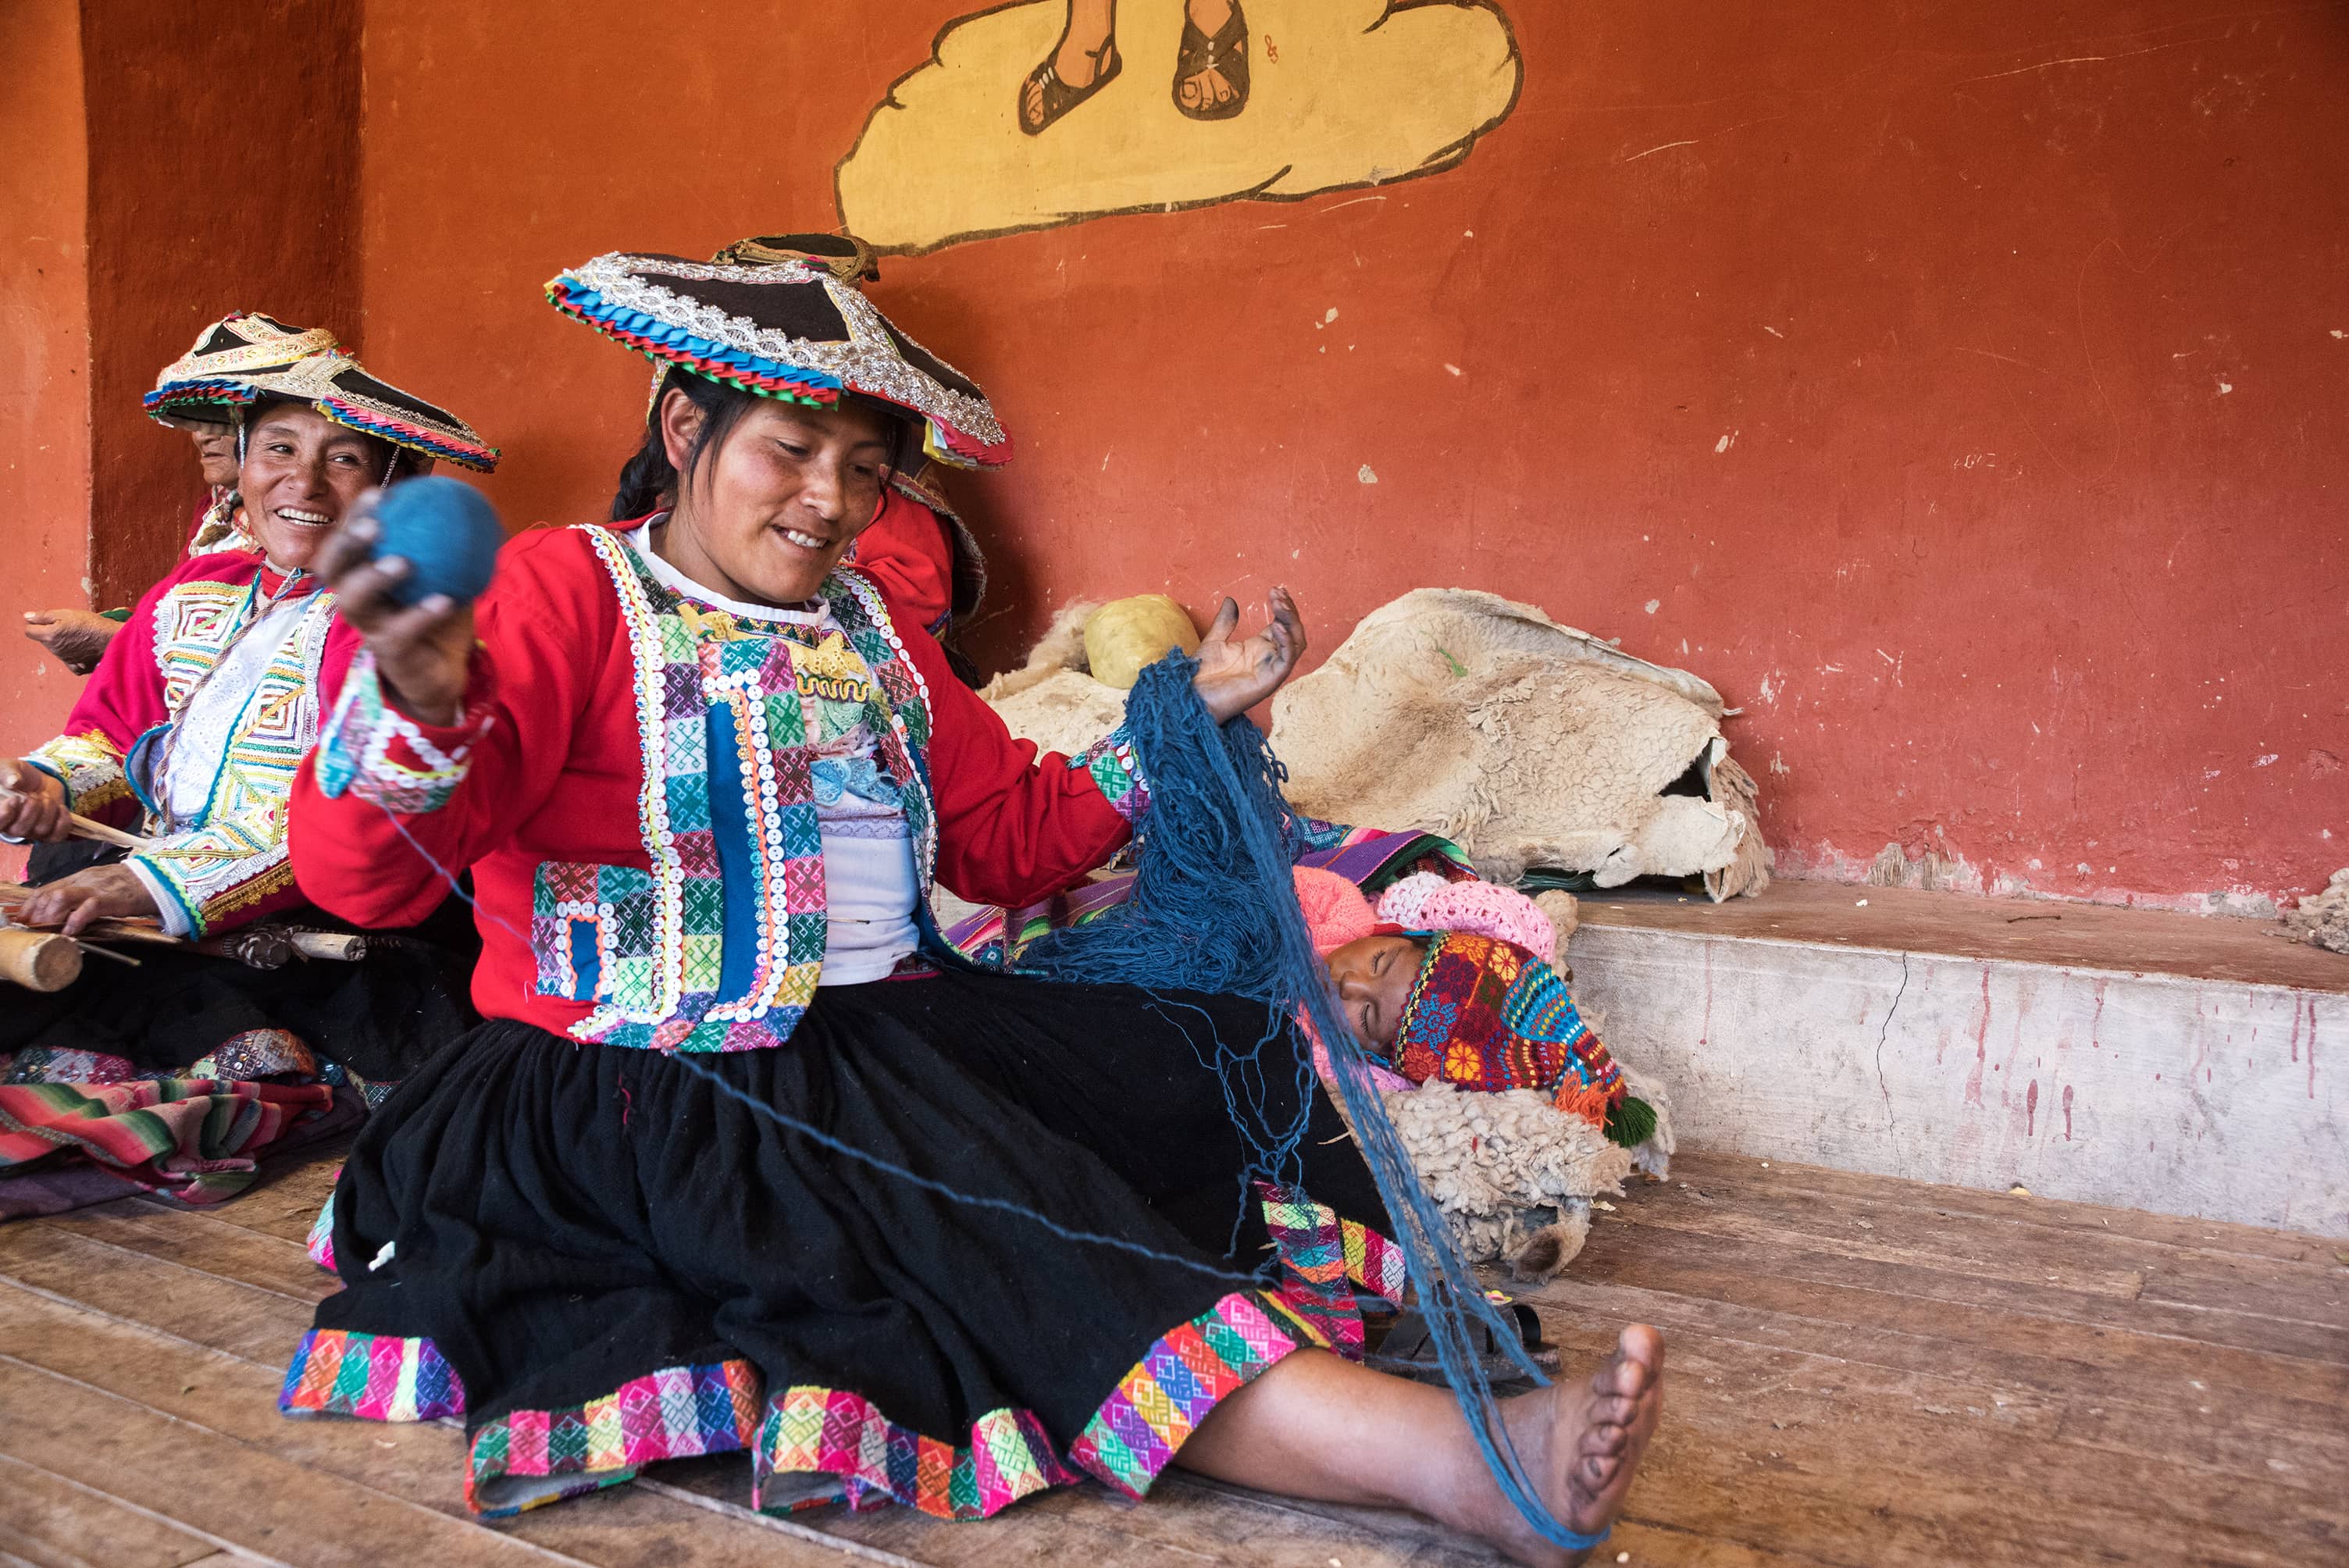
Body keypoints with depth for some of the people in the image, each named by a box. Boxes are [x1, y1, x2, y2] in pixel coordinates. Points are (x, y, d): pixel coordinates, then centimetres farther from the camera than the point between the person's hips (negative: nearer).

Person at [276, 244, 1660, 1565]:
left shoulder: (873, 633, 18)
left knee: (1213, 1053, -11)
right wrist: (421, 701, -38)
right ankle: (1440, 1454, -42)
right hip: (658, 1079, -8)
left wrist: (1186, 718, 10)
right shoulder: (569, 589, -3)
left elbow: (1013, 840, 21)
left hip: (888, 1029, 8)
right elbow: (358, 868, -15)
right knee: (970, 1197, -32)